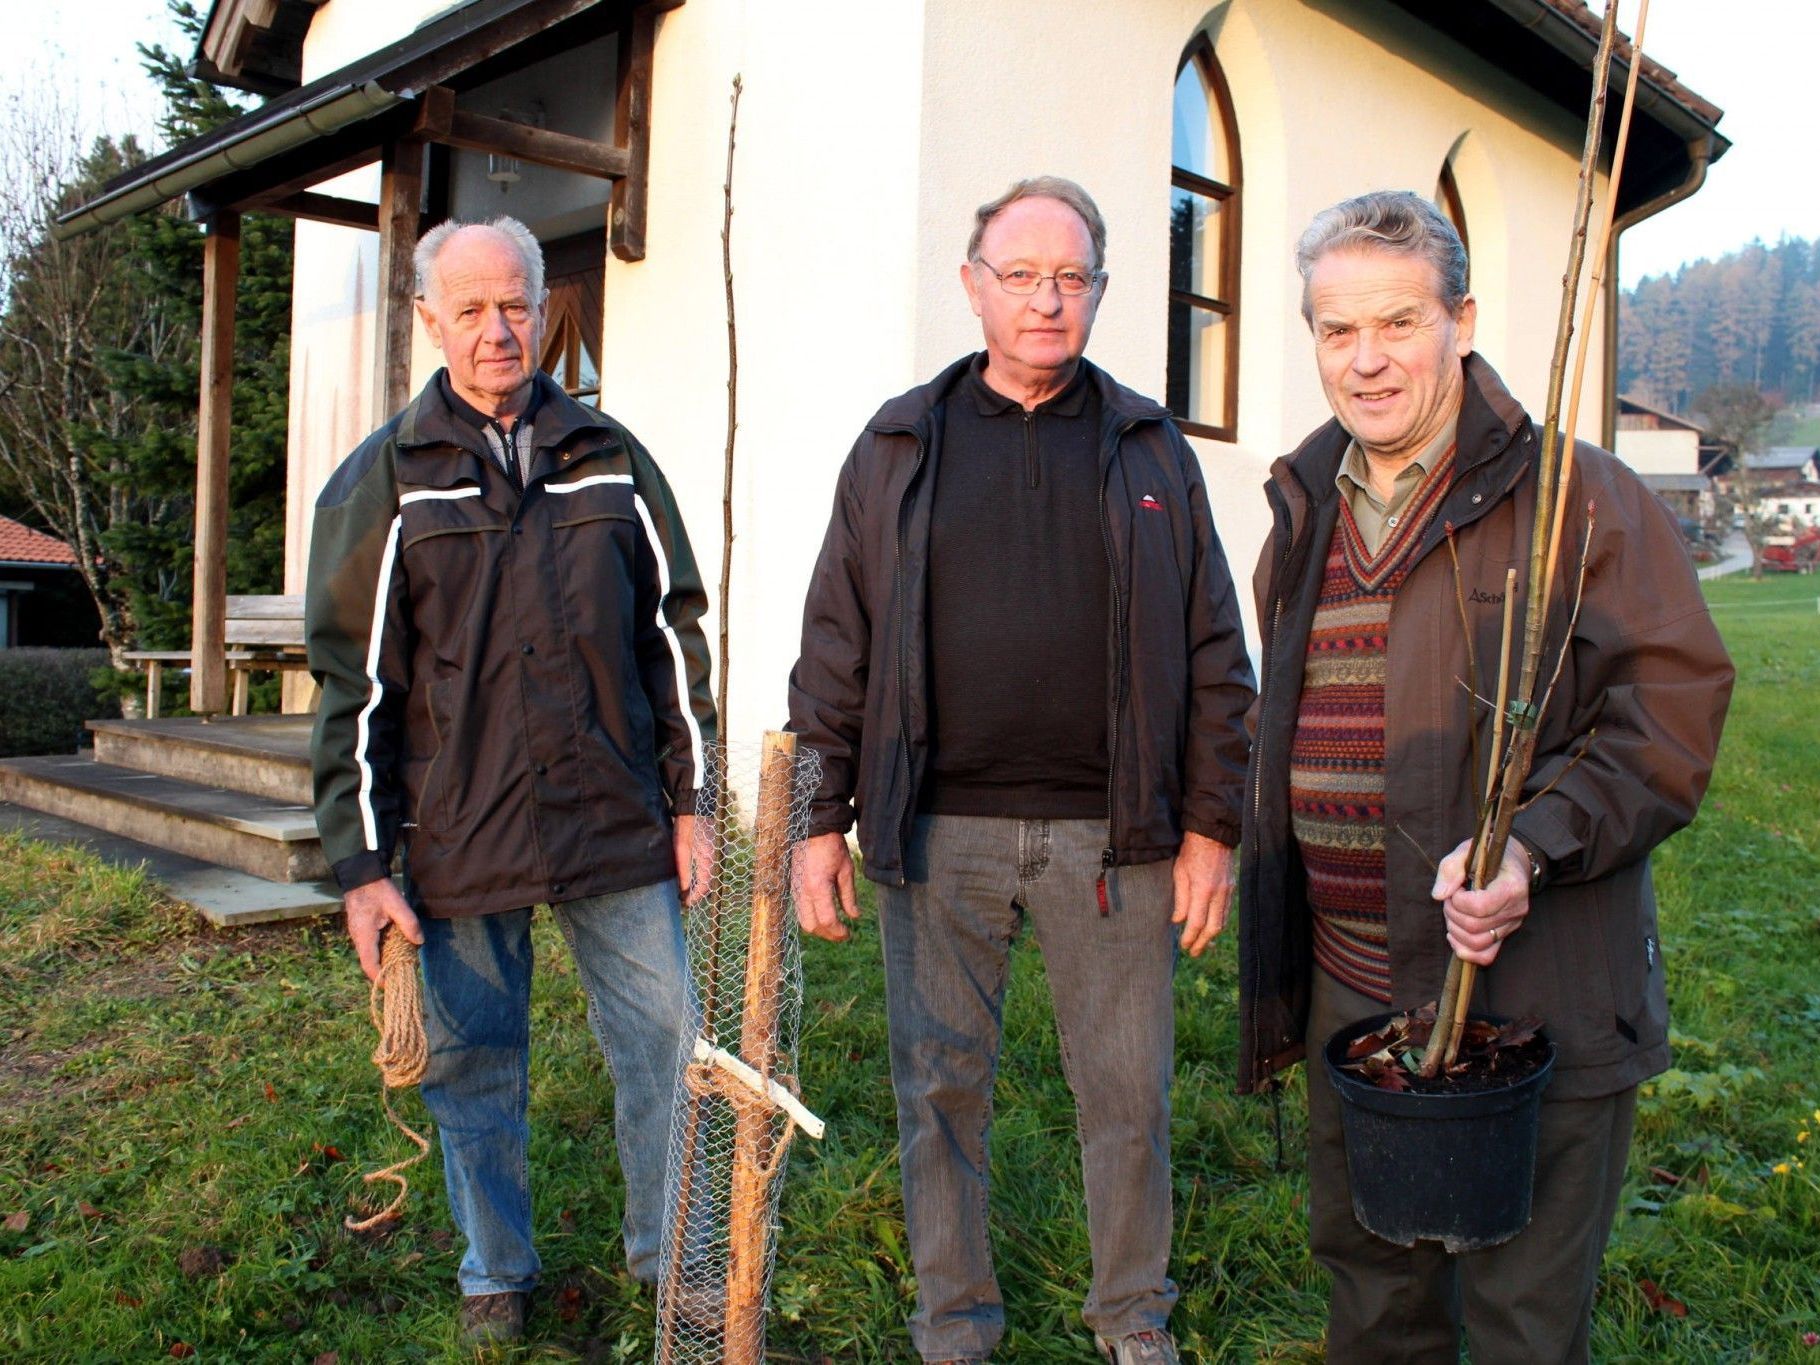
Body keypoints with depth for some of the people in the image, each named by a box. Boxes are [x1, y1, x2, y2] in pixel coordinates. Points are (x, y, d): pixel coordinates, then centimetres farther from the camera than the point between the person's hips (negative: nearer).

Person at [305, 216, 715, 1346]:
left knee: (665, 1047, 7)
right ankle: (497, 1275, 33)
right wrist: (362, 863, -3)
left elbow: (675, 634, 9)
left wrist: (688, 799, 5)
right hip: (459, 844, -1)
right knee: (476, 1070, 12)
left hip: (619, 829, 1)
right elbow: (355, 680, 0)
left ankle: (672, 1255, 29)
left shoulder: (612, 460, 7)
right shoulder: (383, 481, 2)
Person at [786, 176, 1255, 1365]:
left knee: (1128, 1094, 11)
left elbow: (1214, 656, 7)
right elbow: (837, 650, 5)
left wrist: (1212, 822, 2)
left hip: (1111, 837, 0)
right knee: (941, 1090, 11)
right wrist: (822, 818, 0)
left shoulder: (1151, 449, 7)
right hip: (939, 834, 0)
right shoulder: (899, 446, 6)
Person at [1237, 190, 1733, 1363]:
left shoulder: (1579, 498, -8)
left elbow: (1675, 700, -12)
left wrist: (1537, 843, -27)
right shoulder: (1305, 522, 11)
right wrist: (1275, 969, 19)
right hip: (1348, 990, 6)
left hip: (1534, 994, -5)